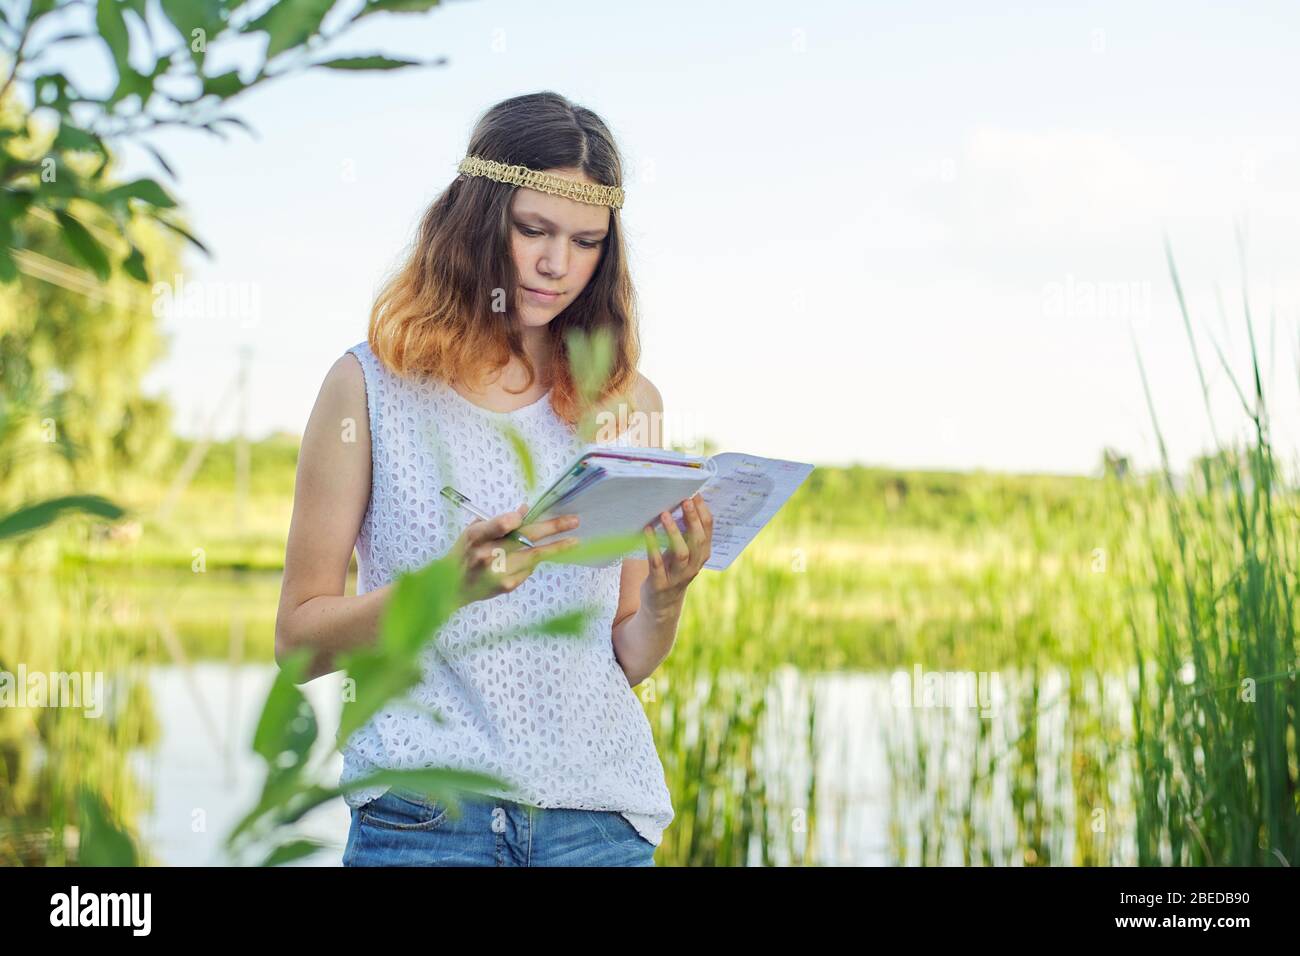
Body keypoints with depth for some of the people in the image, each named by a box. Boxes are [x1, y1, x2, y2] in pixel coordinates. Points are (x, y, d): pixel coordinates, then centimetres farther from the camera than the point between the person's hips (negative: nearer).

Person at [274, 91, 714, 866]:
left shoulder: (626, 402, 7)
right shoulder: (373, 386, -1)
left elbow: (630, 662, 11)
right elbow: (301, 639, -2)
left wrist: (667, 598, -10)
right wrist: (447, 584, -17)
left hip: (600, 816, 3)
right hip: (424, 820, -2)